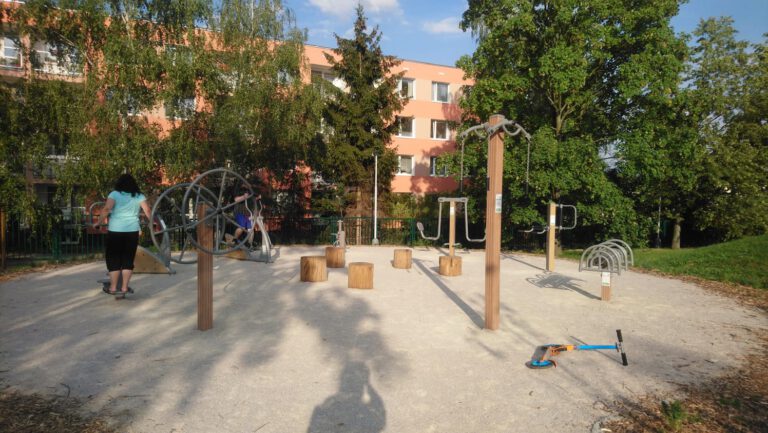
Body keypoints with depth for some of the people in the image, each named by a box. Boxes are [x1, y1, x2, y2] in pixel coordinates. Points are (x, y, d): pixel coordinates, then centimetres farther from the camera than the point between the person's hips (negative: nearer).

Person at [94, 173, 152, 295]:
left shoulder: (114, 194, 0)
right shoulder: (139, 196, 7)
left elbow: (106, 209, -13)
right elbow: (148, 211, 1)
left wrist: (99, 222, -4)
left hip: (115, 230, -2)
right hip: (132, 230, 2)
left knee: (113, 259, 8)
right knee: (128, 259, 8)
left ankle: (113, 287, 11)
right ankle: (124, 287, 9)